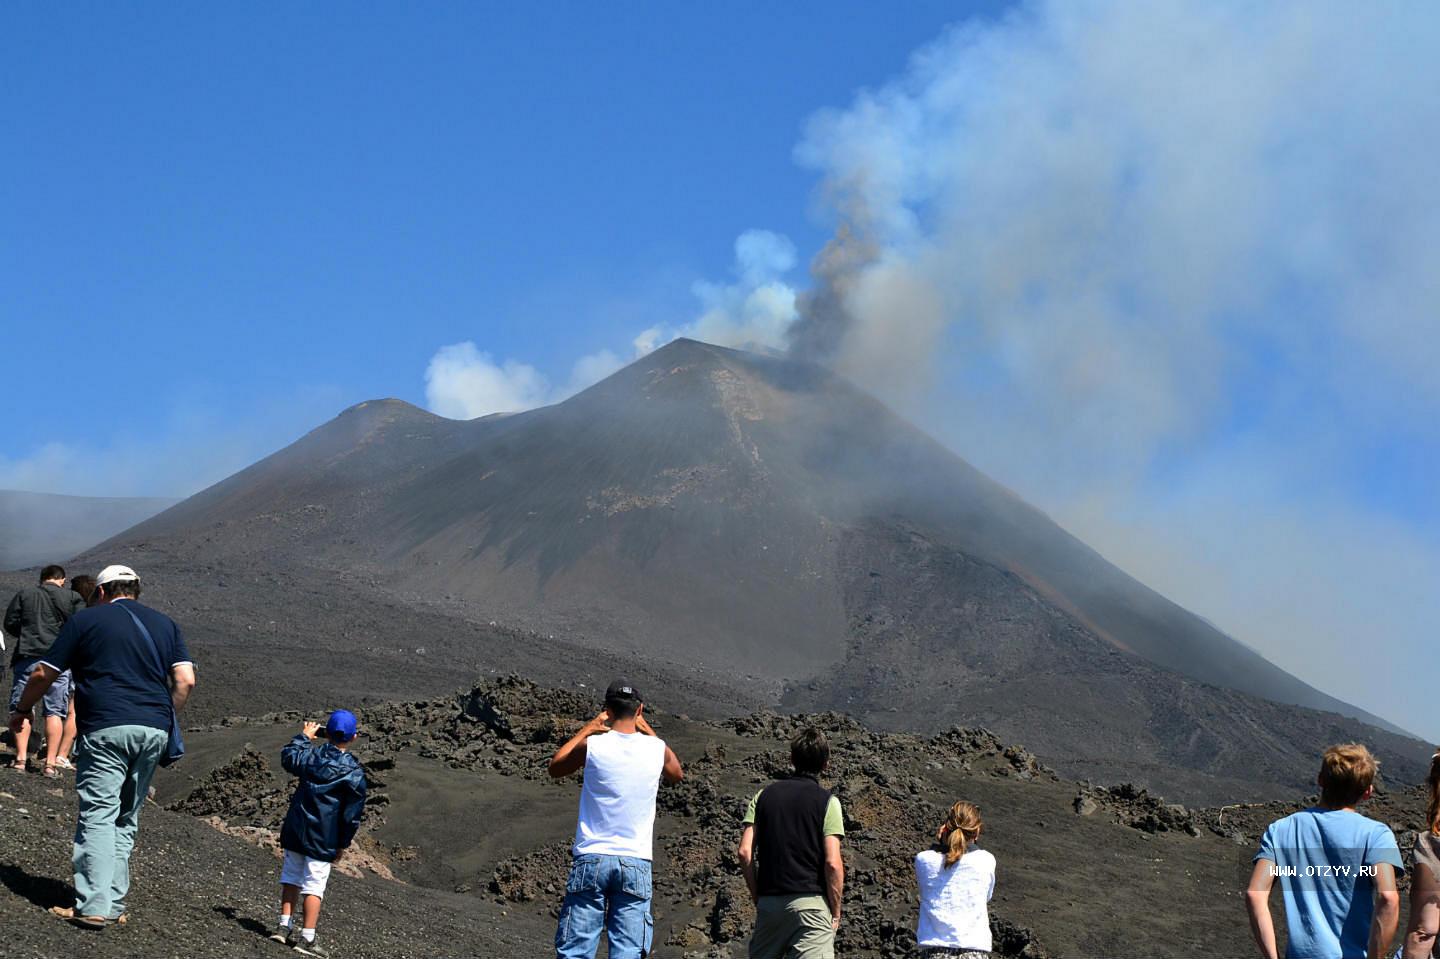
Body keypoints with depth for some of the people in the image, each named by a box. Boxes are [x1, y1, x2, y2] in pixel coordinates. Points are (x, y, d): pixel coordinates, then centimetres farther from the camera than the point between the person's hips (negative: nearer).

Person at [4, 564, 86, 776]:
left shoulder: (24, 595, 9)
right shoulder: (72, 597, 5)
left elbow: (10, 623, 6)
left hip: (27, 656, 1)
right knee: (54, 712, 3)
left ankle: (20, 758, -3)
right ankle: (51, 763, -2)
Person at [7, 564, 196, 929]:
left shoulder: (86, 619, 7)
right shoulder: (165, 624, 17)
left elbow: (44, 674, 9)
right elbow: (186, 680, 6)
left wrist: (21, 710, 24)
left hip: (106, 730, -4)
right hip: (154, 731, 4)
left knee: (97, 815, -5)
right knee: (126, 819, 13)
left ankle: (94, 906, -13)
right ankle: (114, 904, 12)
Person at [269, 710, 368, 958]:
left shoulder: (310, 756, -3)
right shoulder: (354, 773, -11)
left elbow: (287, 756, 22)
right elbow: (352, 815, -7)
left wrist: (303, 737, 34)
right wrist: (343, 844, 3)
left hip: (295, 831, 4)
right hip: (323, 839, -4)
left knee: (291, 878, 17)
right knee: (314, 886, 0)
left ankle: (285, 926, 17)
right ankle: (307, 938, 0)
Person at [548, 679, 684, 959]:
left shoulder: (592, 745, -4)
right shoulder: (656, 748, 1)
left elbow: (555, 767, 18)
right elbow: (677, 774, 26)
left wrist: (588, 728, 19)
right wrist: (647, 730, 26)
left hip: (591, 858, -1)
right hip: (636, 864, 1)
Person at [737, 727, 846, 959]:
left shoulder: (764, 796, 9)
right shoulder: (827, 801, -2)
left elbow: (745, 853, 2)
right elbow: (833, 863, -9)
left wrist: (757, 897, 12)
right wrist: (836, 912, 1)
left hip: (769, 902, 4)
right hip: (811, 902, -4)